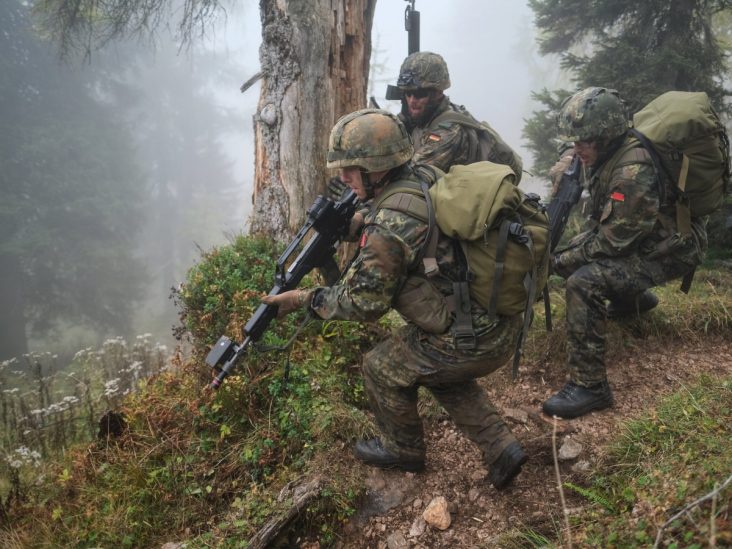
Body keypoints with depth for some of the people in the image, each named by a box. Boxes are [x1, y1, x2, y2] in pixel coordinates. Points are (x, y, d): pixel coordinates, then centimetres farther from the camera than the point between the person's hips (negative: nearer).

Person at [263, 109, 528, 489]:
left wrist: (303, 299, 1)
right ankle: (501, 450, 30)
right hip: (507, 323, 8)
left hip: (473, 343, -8)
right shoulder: (429, 176, 0)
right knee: (441, 372, 32)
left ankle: (403, 450, 35)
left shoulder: (388, 229, -24)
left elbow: (364, 303, -11)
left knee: (382, 367, 13)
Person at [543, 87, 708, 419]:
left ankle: (590, 386, -22)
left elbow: (614, 241, -27)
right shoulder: (604, 154, -4)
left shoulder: (634, 172, -32)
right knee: (565, 257, 12)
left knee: (584, 283, -29)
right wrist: (563, 253, 1)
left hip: (668, 251, -10)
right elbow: (599, 218, 10)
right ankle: (633, 300, 32)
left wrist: (566, 260, -15)